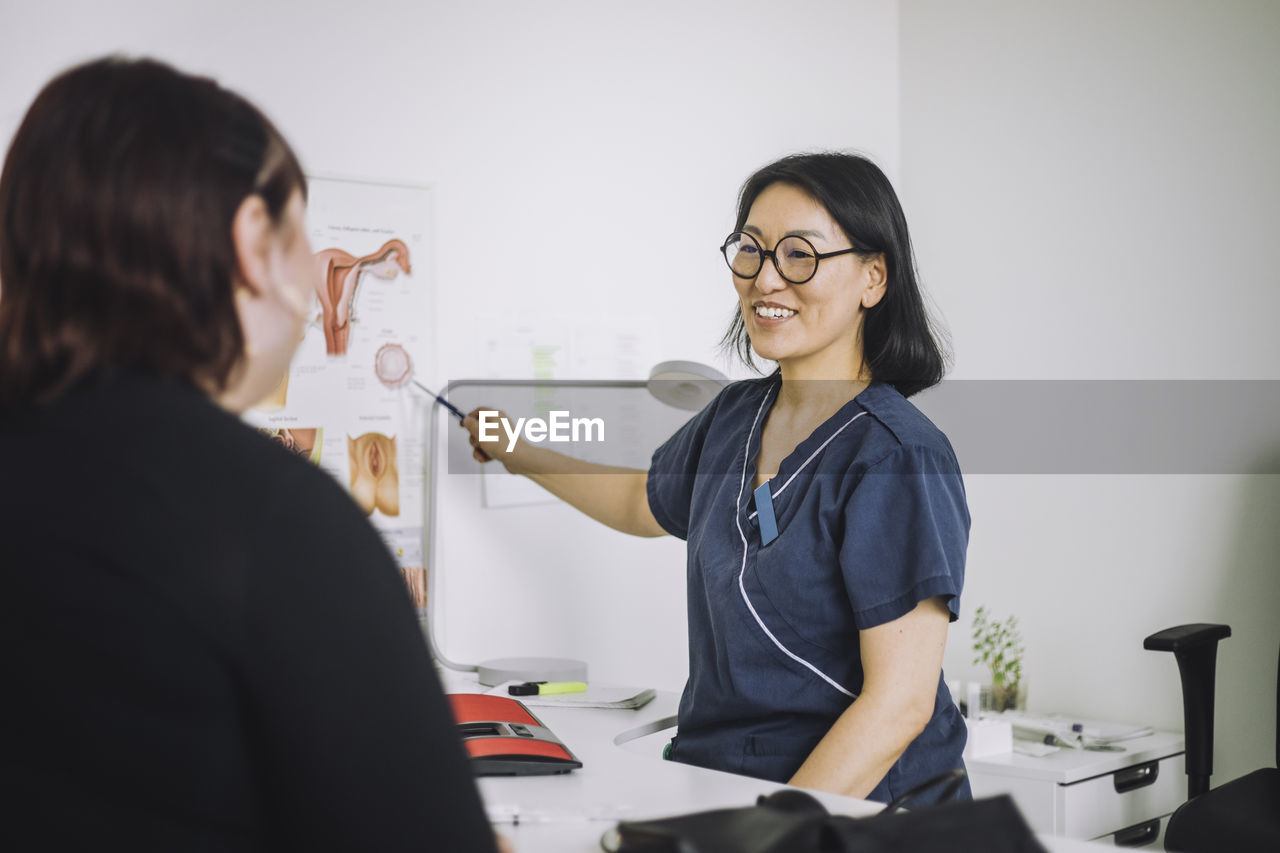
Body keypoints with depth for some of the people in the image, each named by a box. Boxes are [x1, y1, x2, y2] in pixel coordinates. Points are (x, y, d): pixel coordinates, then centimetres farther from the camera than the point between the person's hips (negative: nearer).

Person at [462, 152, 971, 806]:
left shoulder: (898, 457, -14)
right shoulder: (734, 416, 9)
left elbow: (900, 702, -19)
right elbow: (644, 502, 32)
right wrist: (520, 455, 41)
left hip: (853, 808, -5)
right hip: (709, 783, 6)